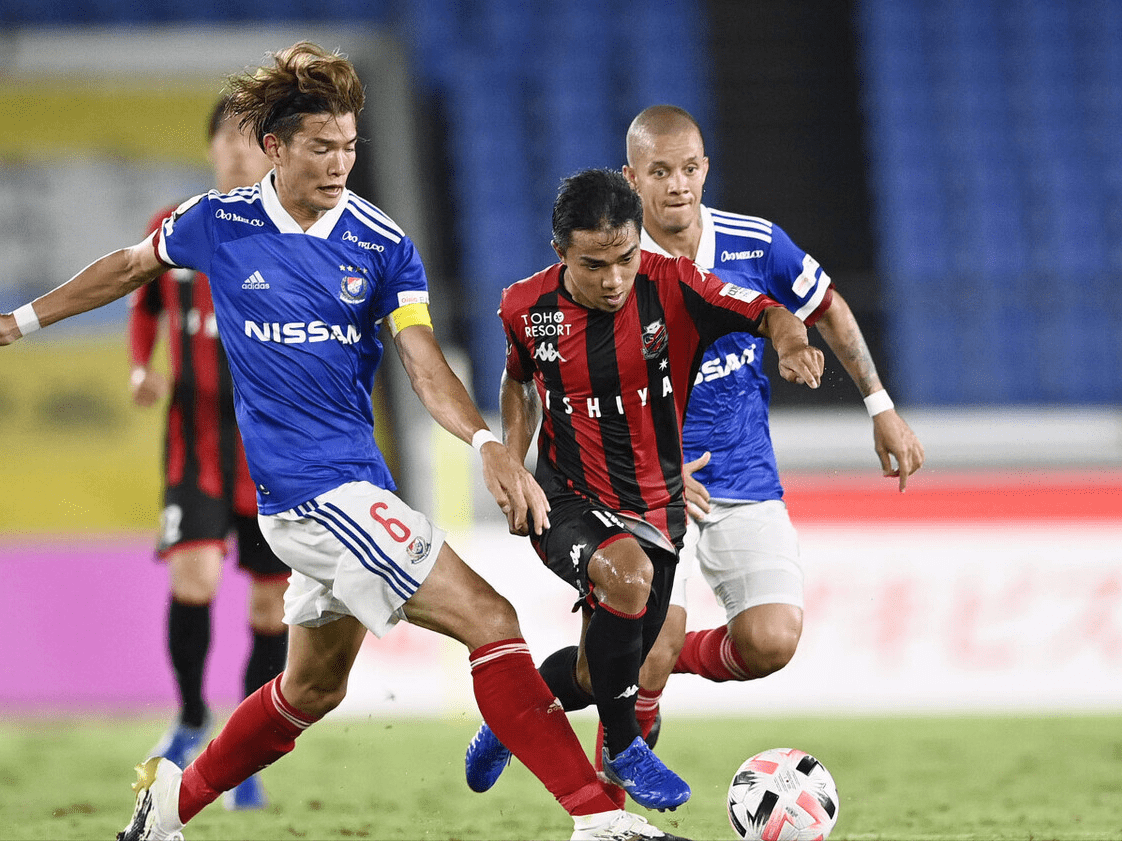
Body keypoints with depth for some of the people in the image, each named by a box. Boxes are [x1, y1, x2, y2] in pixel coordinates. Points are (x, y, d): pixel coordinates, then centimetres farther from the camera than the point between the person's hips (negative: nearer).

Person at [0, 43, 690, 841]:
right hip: (311, 485, -5)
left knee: (313, 688, 21)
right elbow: (131, 267, 16)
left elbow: (426, 365, -8)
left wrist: (488, 444, -26)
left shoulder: (382, 245, 0)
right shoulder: (217, 223, -4)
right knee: (491, 621, -16)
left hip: (354, 489, 5)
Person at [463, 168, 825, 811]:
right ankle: (623, 749, -15)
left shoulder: (670, 286, -15)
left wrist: (792, 342, -41)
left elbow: (769, 314, -18)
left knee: (599, 677, 11)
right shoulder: (527, 307, -10)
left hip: (657, 509, 2)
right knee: (628, 572, -36)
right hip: (569, 506, -2)